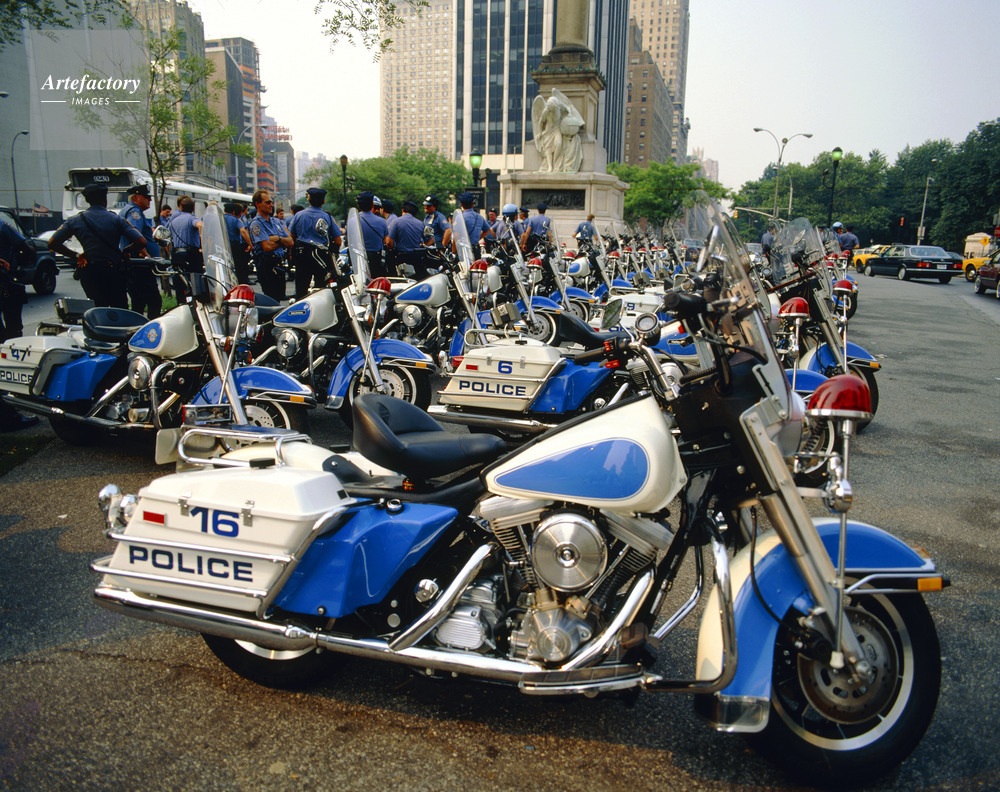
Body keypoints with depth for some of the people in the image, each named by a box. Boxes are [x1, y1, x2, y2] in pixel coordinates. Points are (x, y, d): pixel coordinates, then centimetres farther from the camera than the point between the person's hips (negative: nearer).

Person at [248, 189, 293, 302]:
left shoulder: (276, 221, 16)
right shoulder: (256, 223, -8)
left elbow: (291, 242, 9)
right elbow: (267, 247, -19)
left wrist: (278, 239, -10)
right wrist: (283, 242, -2)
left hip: (279, 264, 8)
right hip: (267, 265, -8)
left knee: (279, 297, 12)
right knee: (273, 301, -9)